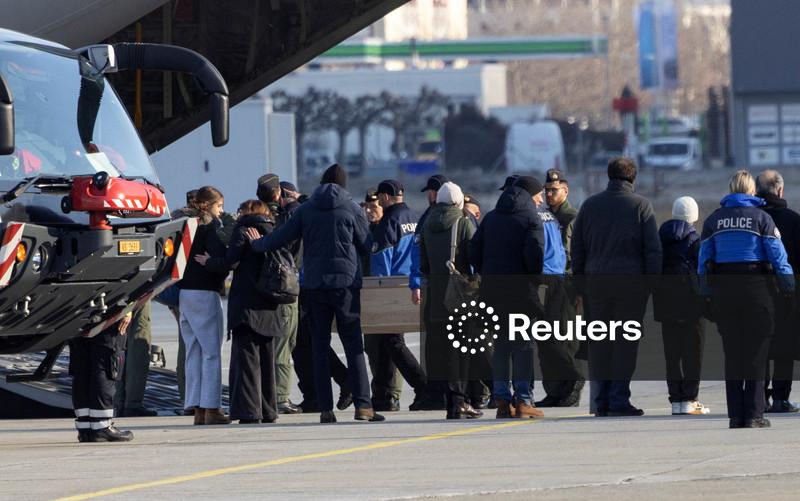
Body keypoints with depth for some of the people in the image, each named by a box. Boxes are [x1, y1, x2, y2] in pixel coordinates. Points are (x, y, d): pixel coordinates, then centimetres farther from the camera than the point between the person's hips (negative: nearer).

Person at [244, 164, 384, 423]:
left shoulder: (306, 209, 4)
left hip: (315, 284, 2)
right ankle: (362, 405, -8)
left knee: (320, 348, 5)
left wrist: (257, 243, 25)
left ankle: (325, 408, 1)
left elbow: (281, 237, 7)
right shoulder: (351, 208, -1)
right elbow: (367, 246, 3)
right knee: (354, 346, 0)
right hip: (346, 283, -2)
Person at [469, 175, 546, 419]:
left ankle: (502, 400, 6)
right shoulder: (530, 218, -4)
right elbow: (534, 253, -17)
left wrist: (487, 276, 14)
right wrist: (535, 279, -4)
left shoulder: (491, 218, 15)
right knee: (523, 344, -1)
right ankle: (522, 400, -6)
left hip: (492, 289, 5)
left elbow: (474, 251, 11)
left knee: (500, 344, 9)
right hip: (520, 289, -5)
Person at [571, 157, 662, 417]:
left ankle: (601, 401, 5)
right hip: (630, 281, -3)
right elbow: (653, 249, -4)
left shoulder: (589, 205, 9)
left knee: (599, 342, 7)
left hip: (595, 281, 3)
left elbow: (576, 248, 11)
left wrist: (580, 283, 15)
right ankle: (619, 400, -5)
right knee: (626, 341, -1)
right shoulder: (640, 205, 0)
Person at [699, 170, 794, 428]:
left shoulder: (714, 219, 7)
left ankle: (735, 415, 6)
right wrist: (789, 289, 0)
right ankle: (753, 414, -2)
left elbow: (704, 260, 7)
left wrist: (706, 294, 12)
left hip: (723, 290, 3)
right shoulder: (761, 218, -3)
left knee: (732, 353, 8)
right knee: (756, 352, 2)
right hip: (756, 288, -3)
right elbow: (778, 256, -6)